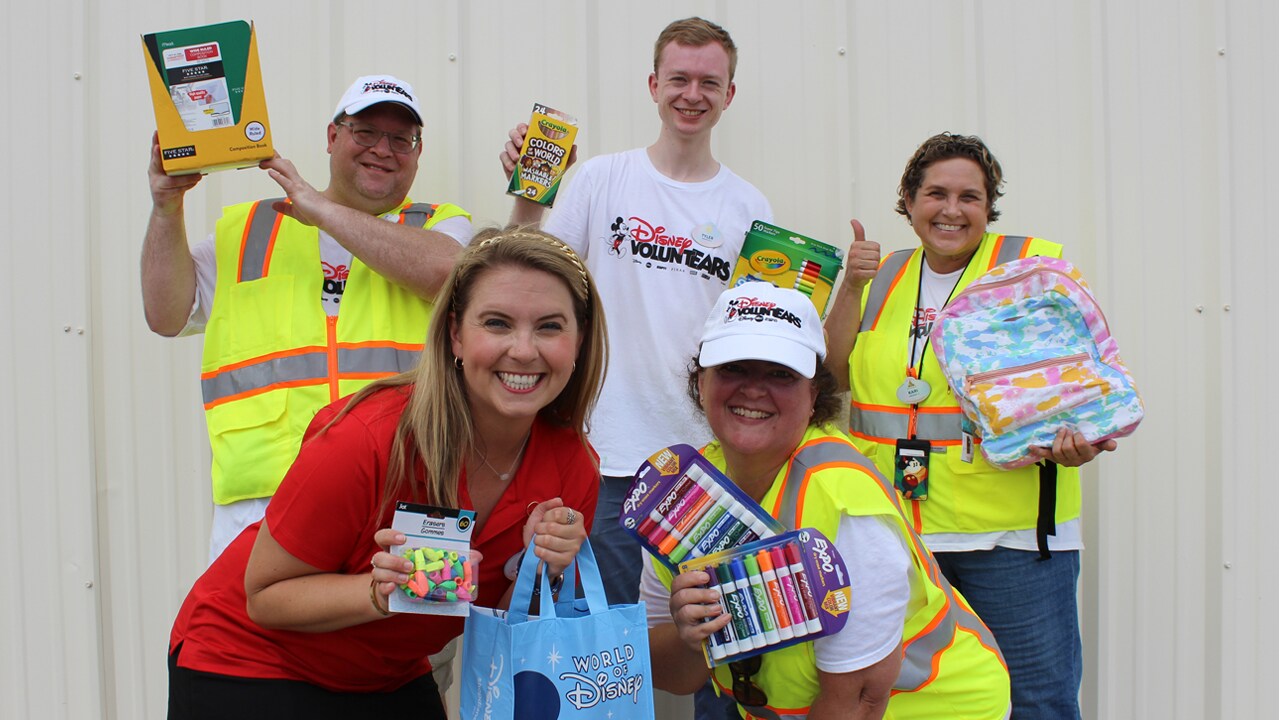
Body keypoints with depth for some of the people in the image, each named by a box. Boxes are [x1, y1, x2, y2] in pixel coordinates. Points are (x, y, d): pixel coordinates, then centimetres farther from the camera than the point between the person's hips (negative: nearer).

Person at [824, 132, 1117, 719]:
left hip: (1011, 528, -3)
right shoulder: (884, 275, 13)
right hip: (897, 529, 4)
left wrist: (1076, 436, -23)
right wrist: (853, 286, -4)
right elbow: (835, 372, 8)